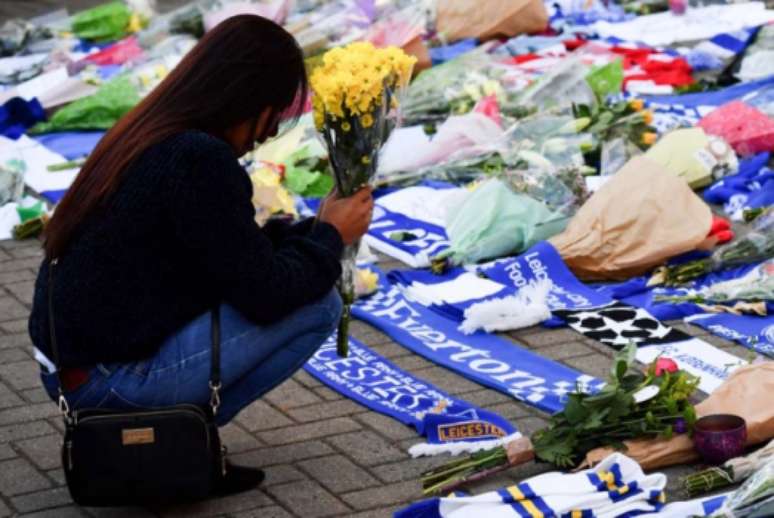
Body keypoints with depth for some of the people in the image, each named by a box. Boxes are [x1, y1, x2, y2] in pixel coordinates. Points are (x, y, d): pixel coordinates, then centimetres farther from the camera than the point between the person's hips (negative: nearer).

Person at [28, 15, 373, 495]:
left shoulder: (147, 134, 9)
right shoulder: (200, 160, -20)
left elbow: (235, 252, 21)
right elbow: (264, 294, -16)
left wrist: (313, 230, 16)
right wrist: (331, 238, 0)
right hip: (112, 379, -9)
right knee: (320, 306, -5)